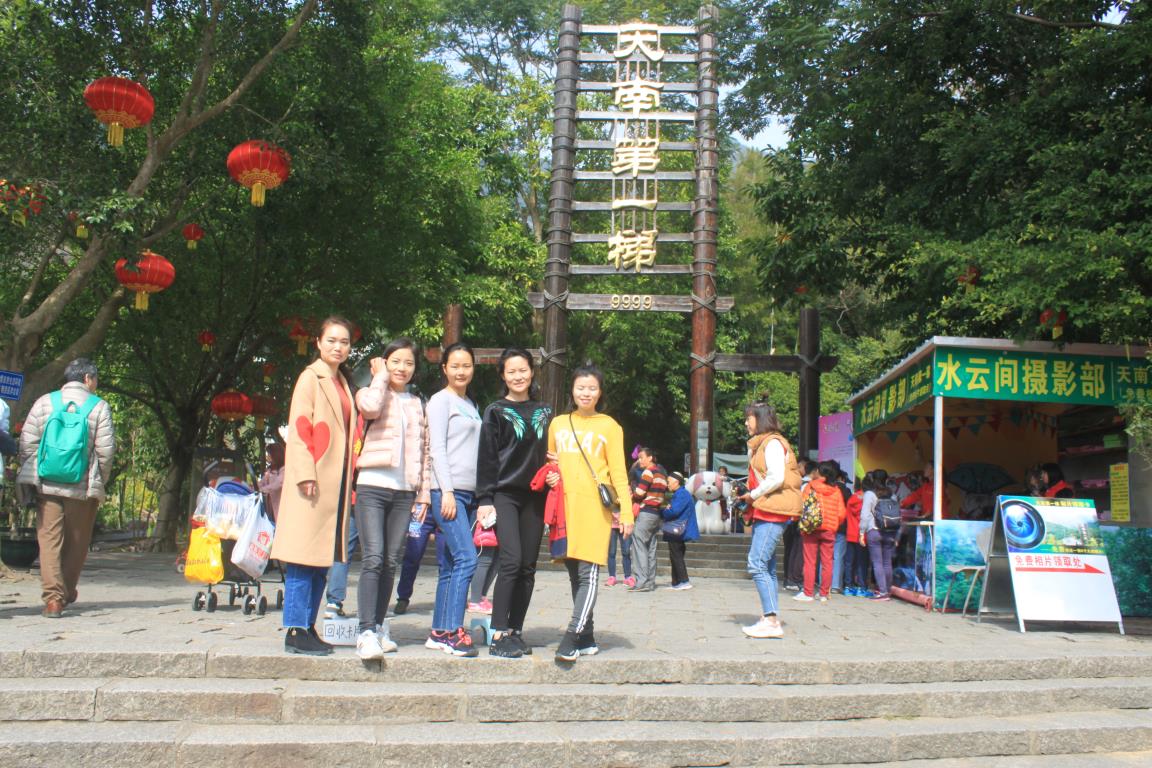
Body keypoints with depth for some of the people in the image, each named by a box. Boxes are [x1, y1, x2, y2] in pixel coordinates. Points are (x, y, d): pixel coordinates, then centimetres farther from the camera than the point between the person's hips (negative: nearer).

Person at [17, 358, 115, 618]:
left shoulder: (45, 402, 4)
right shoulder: (99, 407, -2)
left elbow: (26, 443, 2)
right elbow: (106, 450, -6)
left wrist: (30, 476, 11)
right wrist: (100, 482, 8)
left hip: (46, 485, 1)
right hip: (82, 488, -1)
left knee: (49, 540, 3)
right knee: (76, 542, 14)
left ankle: (53, 597, -4)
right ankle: (67, 592, 25)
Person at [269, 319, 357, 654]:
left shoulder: (343, 383, 18)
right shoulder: (311, 378, -3)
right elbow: (298, 428, -10)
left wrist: (348, 481, 14)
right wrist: (305, 475, -18)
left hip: (337, 483, 8)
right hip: (315, 483, -7)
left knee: (322, 560, 9)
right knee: (303, 559, -6)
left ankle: (308, 626, 16)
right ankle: (295, 631, -1)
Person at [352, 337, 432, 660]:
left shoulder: (417, 404, 18)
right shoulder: (371, 392, 6)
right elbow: (370, 407, -20)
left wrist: (423, 494, 11)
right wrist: (380, 377, -3)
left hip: (404, 491, 4)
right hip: (373, 487, -4)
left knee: (391, 563, 6)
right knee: (373, 559, -13)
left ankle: (379, 627, 15)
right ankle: (366, 633, -13)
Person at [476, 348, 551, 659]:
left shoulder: (544, 411, 15)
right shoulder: (496, 412, 3)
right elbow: (486, 458, -1)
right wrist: (485, 499, -7)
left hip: (534, 496, 4)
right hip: (505, 495, -4)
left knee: (528, 568, 3)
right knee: (512, 561, -16)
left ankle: (515, 632, 12)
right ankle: (498, 635, -12)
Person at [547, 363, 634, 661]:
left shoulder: (609, 426, 5)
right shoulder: (558, 424, 14)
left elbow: (618, 472, 2)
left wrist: (626, 512, -6)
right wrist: (549, 477, 2)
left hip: (595, 508, -4)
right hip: (565, 506, 4)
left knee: (589, 573, -10)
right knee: (574, 575, 7)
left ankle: (572, 637, -11)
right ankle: (586, 640, 16)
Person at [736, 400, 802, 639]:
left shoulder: (773, 442, -10)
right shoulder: (760, 444, 20)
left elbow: (776, 478, -20)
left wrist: (753, 495, -11)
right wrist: (748, 496, 8)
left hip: (773, 511, -10)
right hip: (764, 512, 10)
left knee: (757, 564, -15)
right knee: (766, 567, 10)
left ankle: (772, 621, -15)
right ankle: (770, 618, 13)